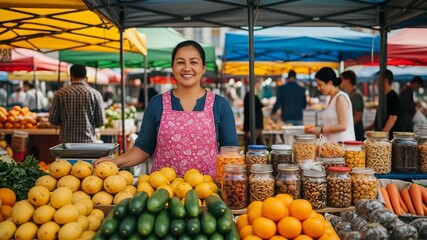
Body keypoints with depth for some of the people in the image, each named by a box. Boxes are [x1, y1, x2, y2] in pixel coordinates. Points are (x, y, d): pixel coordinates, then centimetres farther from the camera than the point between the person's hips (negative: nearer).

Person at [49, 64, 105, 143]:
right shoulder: (95, 94, -1)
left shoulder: (60, 93, 0)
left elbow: (52, 119, 3)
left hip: (67, 141, 1)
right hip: (88, 141, 0)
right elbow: (101, 121, 0)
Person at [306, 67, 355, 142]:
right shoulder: (332, 98, 16)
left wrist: (321, 130, -12)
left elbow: (343, 126, -16)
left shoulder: (341, 98, -9)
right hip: (333, 144, 7)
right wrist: (317, 129, 5)